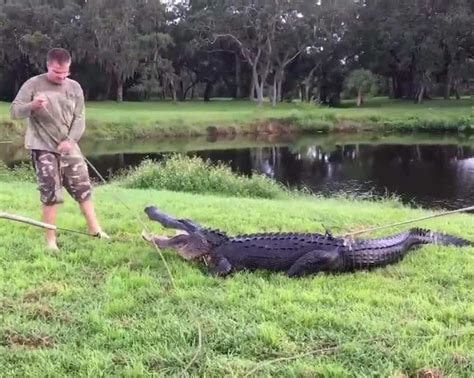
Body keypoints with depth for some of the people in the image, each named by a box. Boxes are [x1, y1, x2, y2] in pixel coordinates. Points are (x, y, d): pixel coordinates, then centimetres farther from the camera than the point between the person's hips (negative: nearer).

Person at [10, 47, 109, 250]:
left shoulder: (74, 87, 5)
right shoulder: (33, 85, -4)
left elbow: (79, 118, 3)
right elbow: (14, 111, -7)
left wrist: (70, 140, -13)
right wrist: (32, 106, -29)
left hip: (68, 147, 4)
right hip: (43, 148, -3)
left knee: (83, 188, 7)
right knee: (50, 194, -5)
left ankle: (95, 230, 20)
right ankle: (50, 240, 5)